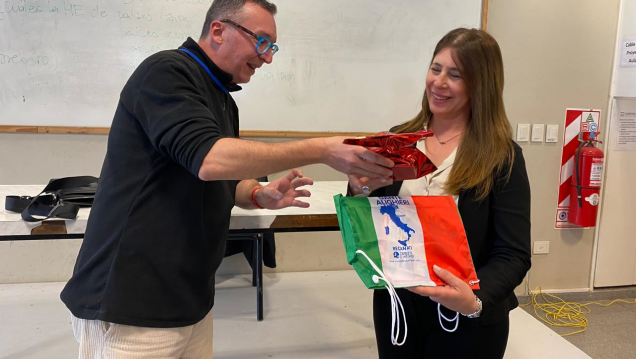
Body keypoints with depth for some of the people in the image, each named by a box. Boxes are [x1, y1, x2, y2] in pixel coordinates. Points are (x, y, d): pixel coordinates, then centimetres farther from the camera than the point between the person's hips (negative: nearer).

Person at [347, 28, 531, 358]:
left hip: (468, 322, -2)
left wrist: (476, 300, -30)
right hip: (395, 308, 3)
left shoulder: (502, 157, -10)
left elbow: (513, 254, -12)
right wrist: (360, 190, -19)